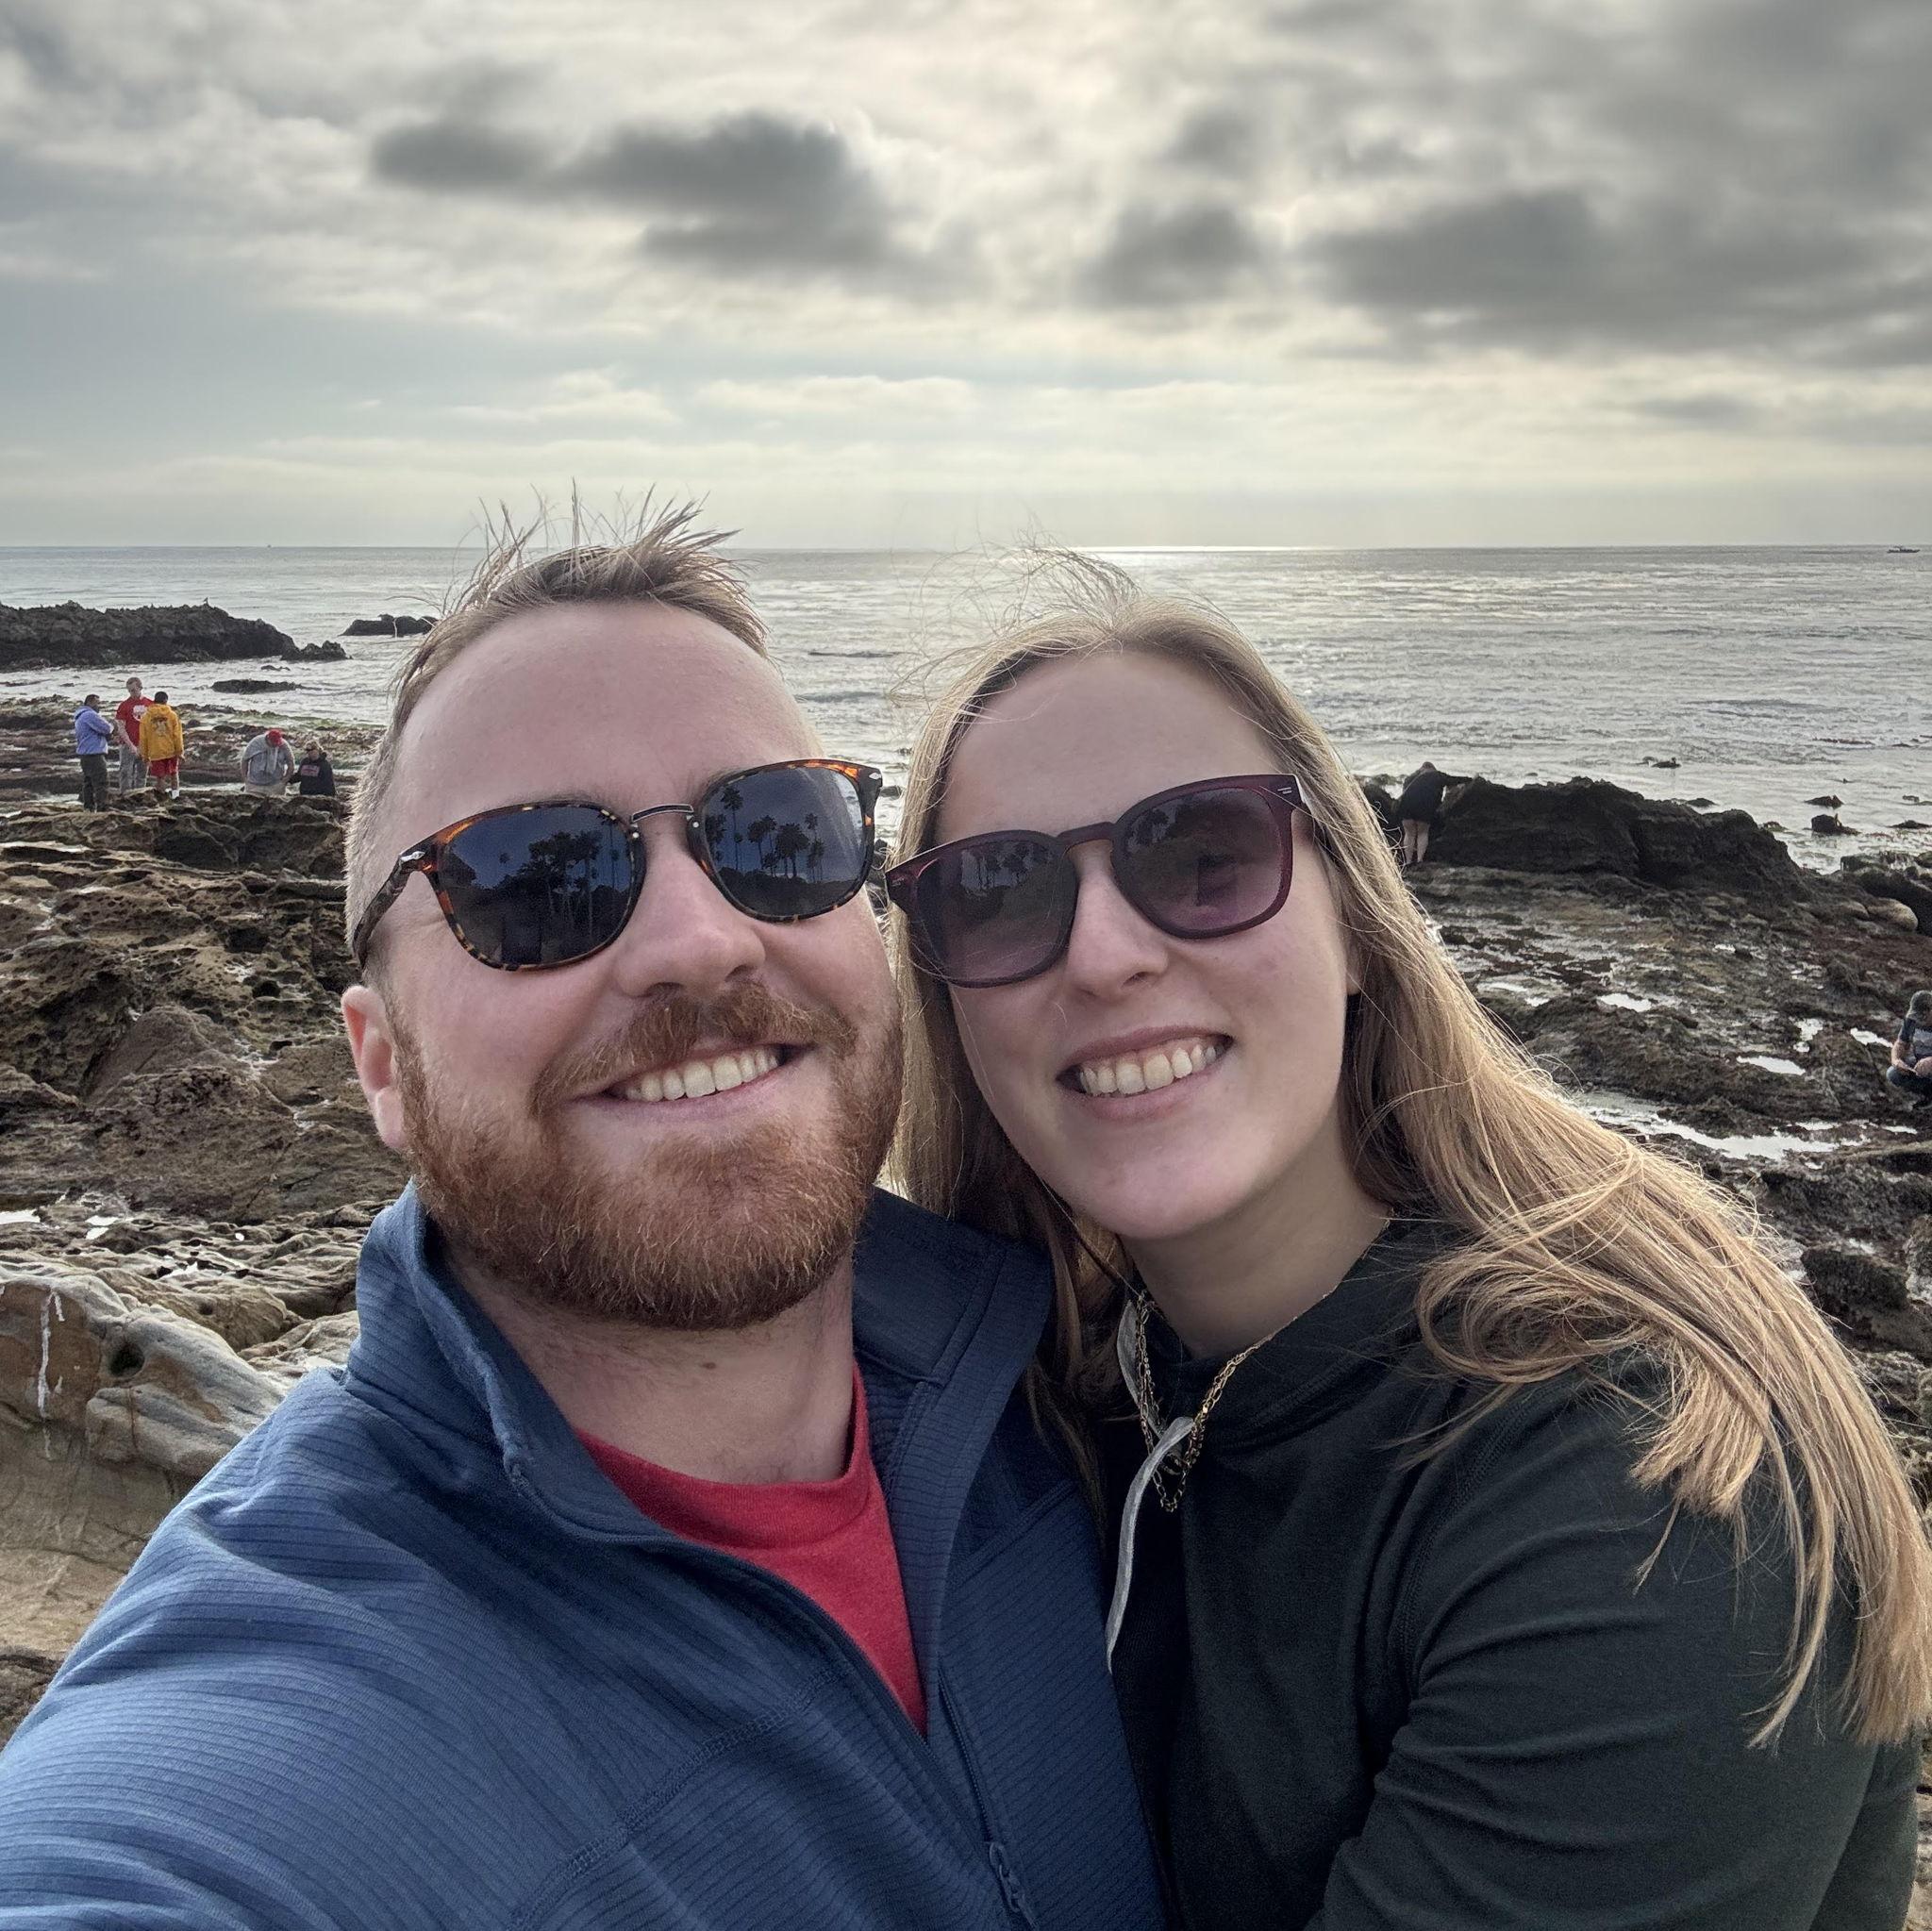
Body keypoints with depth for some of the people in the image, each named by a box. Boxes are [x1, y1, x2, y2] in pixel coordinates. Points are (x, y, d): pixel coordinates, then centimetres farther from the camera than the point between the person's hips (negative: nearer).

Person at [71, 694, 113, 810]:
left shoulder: (80, 717, 21)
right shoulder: (90, 715, -14)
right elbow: (106, 729, -20)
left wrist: (109, 739, 8)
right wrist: (111, 726, 3)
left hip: (85, 754, 11)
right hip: (94, 754, -11)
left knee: (88, 783, 13)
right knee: (101, 783, -11)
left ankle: (88, 807, 16)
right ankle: (102, 808, -14)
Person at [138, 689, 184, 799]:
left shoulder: (145, 717, 0)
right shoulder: (173, 715, -3)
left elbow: (143, 738, 4)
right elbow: (177, 736, -4)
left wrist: (145, 756, 11)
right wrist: (180, 752, 4)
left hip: (155, 752, -1)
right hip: (171, 751, 1)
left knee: (160, 776, 6)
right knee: (174, 773, 17)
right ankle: (175, 794, 15)